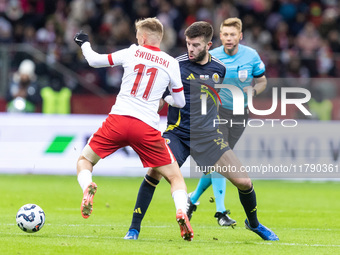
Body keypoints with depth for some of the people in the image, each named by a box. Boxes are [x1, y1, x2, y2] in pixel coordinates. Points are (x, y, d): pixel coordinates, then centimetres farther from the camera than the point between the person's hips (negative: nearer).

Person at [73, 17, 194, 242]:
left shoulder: (132, 52, 8)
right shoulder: (171, 63, 8)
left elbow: (95, 61, 19)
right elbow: (180, 102, 15)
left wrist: (84, 44, 39)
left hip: (118, 120, 0)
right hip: (147, 128, 0)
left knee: (84, 160, 19)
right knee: (175, 176, 11)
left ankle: (88, 188, -16)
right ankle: (181, 211, -18)